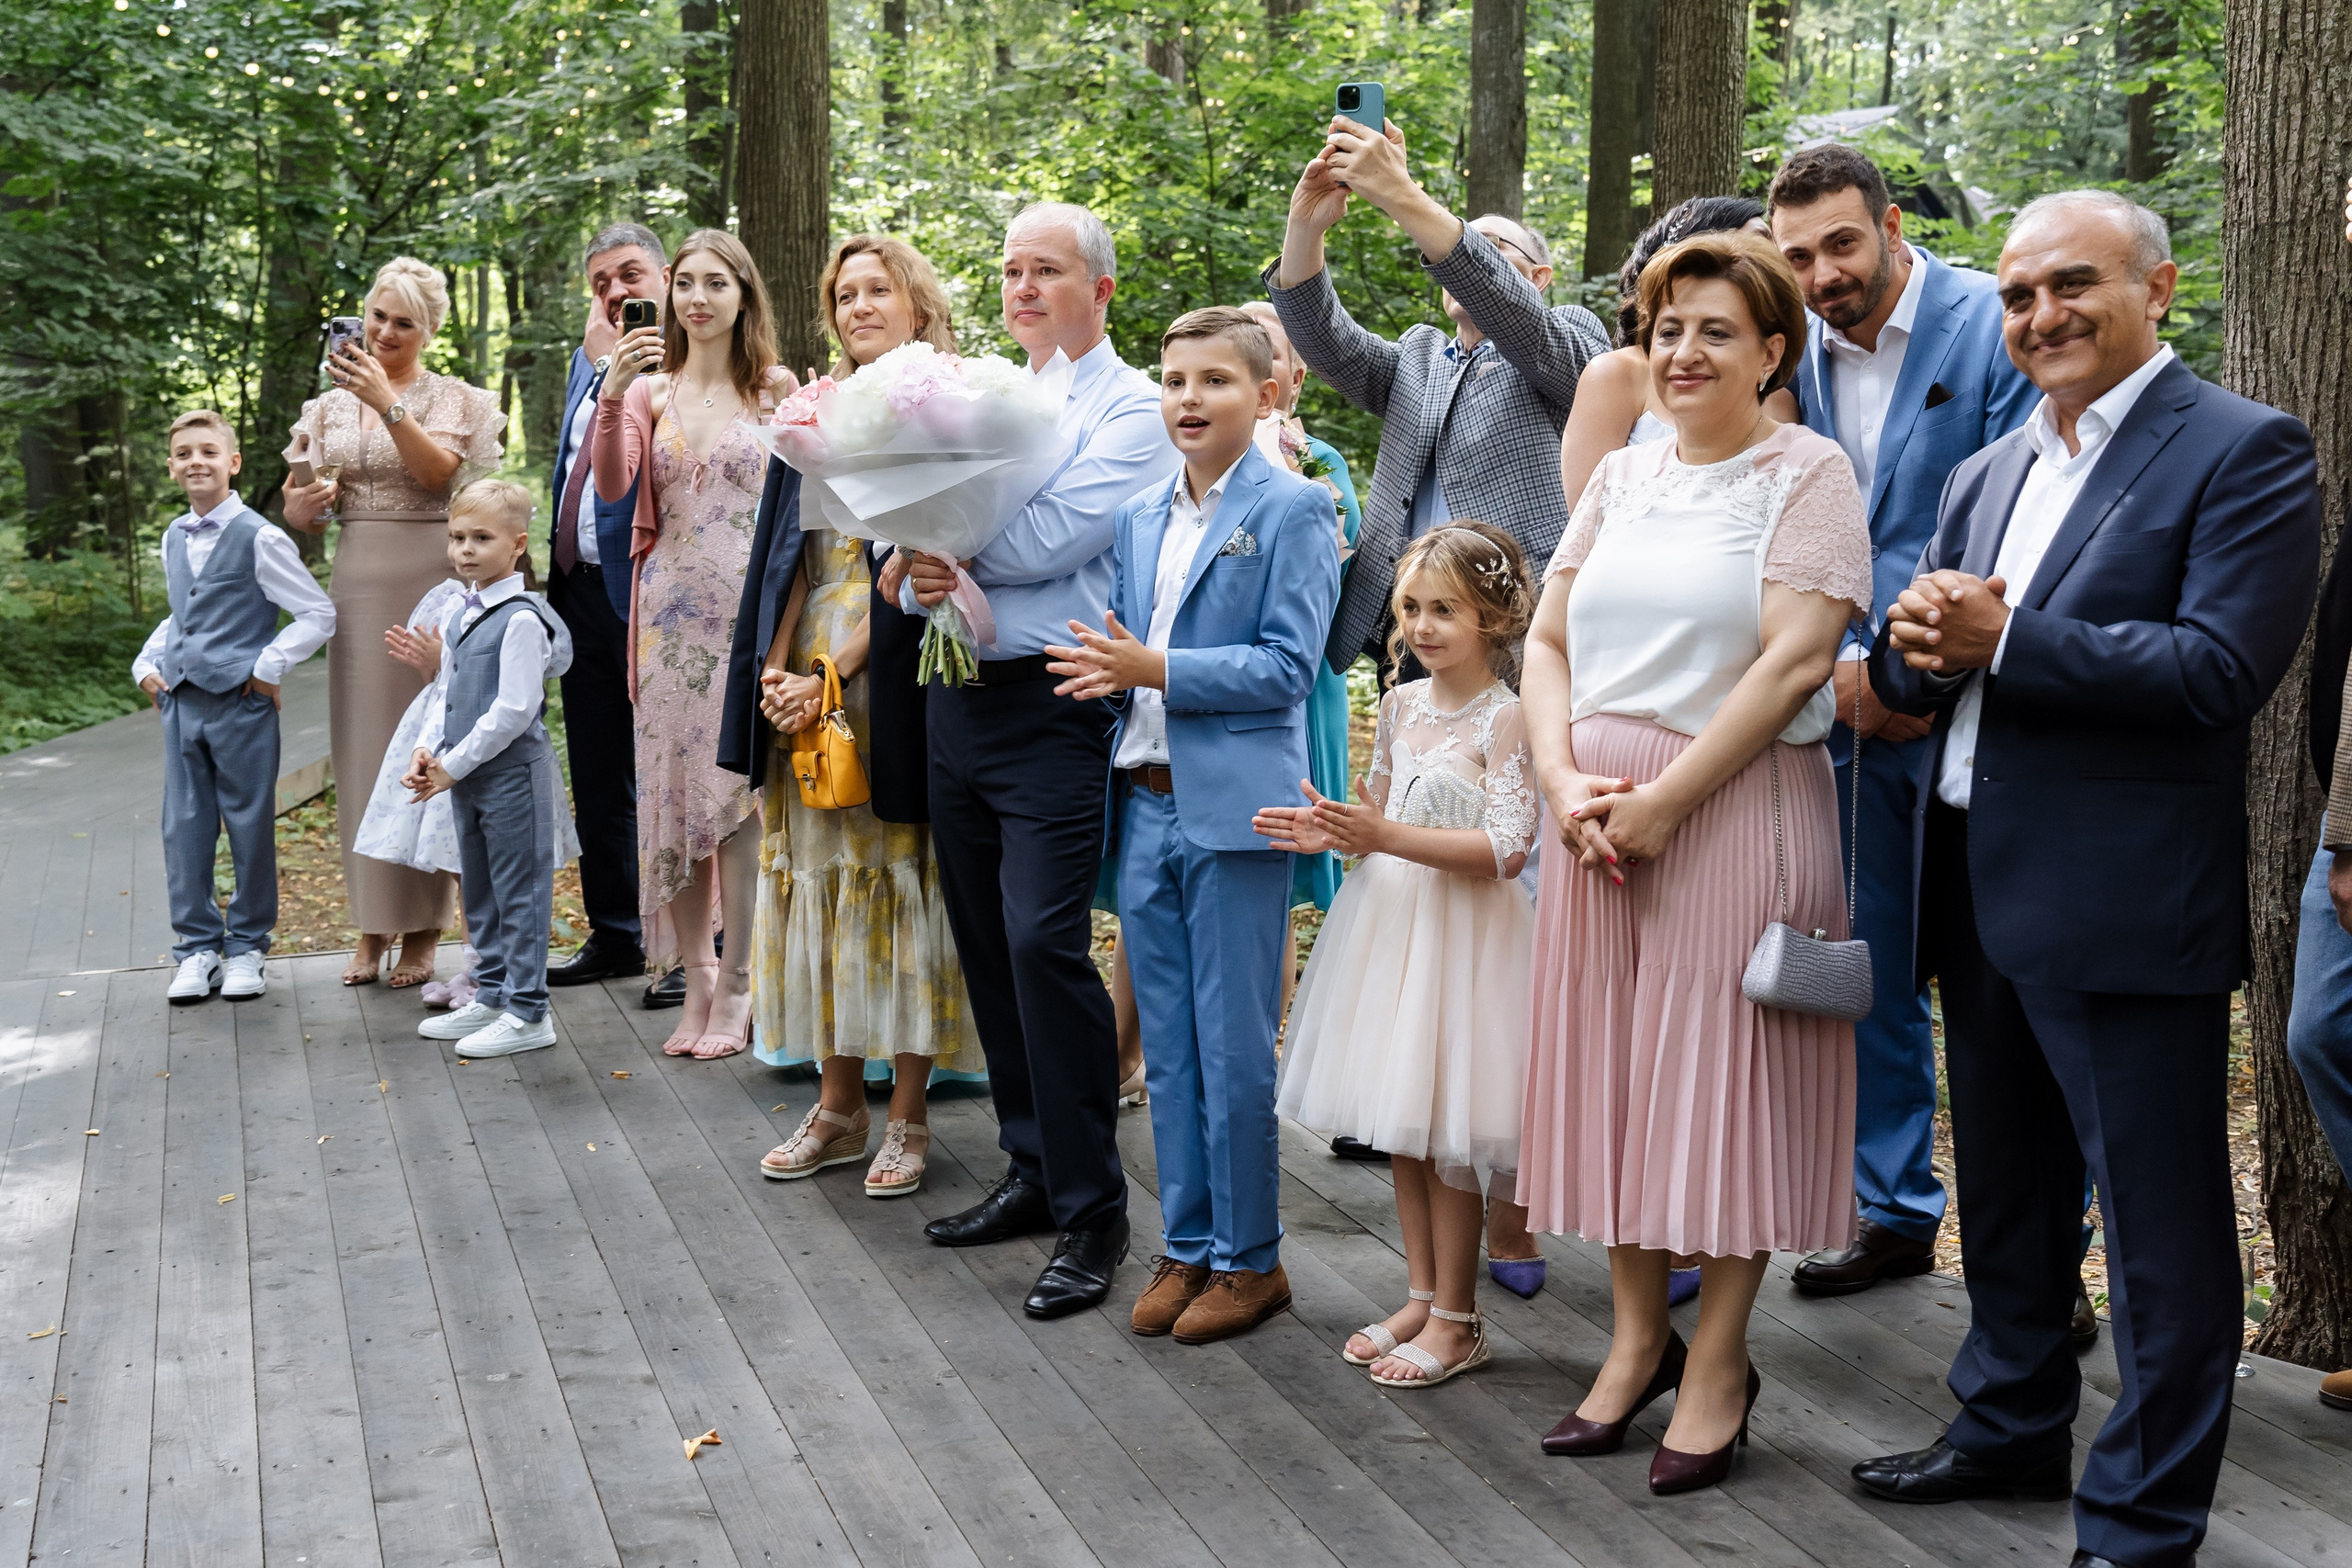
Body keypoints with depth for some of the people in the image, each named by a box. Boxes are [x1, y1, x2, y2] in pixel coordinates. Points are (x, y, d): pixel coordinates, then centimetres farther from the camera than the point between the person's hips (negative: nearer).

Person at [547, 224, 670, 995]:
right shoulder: (590, 359, 16)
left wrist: (610, 361, -19)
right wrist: (557, 573, 20)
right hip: (583, 591, 9)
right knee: (597, 782, 15)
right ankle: (614, 936, 26)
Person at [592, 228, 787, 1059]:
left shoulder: (775, 389, 4)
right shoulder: (650, 390, 9)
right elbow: (611, 486, -6)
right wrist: (612, 392, -19)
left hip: (748, 612, -3)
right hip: (671, 614, 3)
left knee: (739, 790, -4)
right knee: (672, 789, 4)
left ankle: (737, 985, 4)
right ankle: (696, 976, 14)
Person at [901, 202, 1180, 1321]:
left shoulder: (1130, 411, -4)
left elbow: (1046, 544, -17)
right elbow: (912, 536, 13)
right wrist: (917, 577, -10)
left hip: (1051, 707, -7)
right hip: (959, 697, 8)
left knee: (1044, 944, -13)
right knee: (988, 946, 11)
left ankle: (1091, 1209, -4)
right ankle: (1033, 1172, 24)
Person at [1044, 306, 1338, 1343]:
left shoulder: (1293, 509, -5)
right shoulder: (1139, 517, 15)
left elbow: (1287, 665, -13)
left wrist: (1152, 670, -18)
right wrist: (1102, 671, -5)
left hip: (1233, 809, -6)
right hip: (1145, 801, 6)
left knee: (1234, 1048, 0)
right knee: (1166, 1044, 12)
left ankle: (1248, 1259, 13)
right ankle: (1187, 1247, 23)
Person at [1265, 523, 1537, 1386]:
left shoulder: (1504, 718, -13)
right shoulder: (1403, 702, 8)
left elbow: (1506, 848, -20)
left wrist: (1384, 838, -26)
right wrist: (1333, 830, -1)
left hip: (1461, 928, -7)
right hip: (1389, 918, 7)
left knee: (1445, 1129, -2)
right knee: (1398, 1122, 13)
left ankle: (1455, 1318, 11)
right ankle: (1421, 1294, 25)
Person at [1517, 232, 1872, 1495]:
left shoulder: (1807, 471, -4)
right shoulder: (1620, 476, 14)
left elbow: (1796, 662, -13)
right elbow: (1548, 641, 11)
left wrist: (1663, 799, -16)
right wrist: (1564, 781, -6)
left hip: (1736, 810, -5)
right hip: (1598, 814, 6)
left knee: (1723, 1067, 0)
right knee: (1614, 1066, 9)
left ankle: (1718, 1365, 14)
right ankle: (1638, 1339, 23)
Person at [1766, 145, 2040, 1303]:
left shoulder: (1995, 330, -9)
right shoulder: (1792, 357, 7)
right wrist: (1840, 668, -2)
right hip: (1852, 717, 5)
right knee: (1871, 974, 12)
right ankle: (1894, 1213, 27)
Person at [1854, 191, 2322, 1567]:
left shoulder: (2245, 452, -8)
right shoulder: (1986, 475, 16)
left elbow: (2222, 669, -19)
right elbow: (1913, 674, 15)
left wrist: (2003, 641, -19)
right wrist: (1916, 645, -8)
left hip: (2126, 908, -8)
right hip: (1979, 888, 8)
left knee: (2161, 1225, 2)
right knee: (2007, 1194, 21)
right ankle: (2013, 1428, 38)